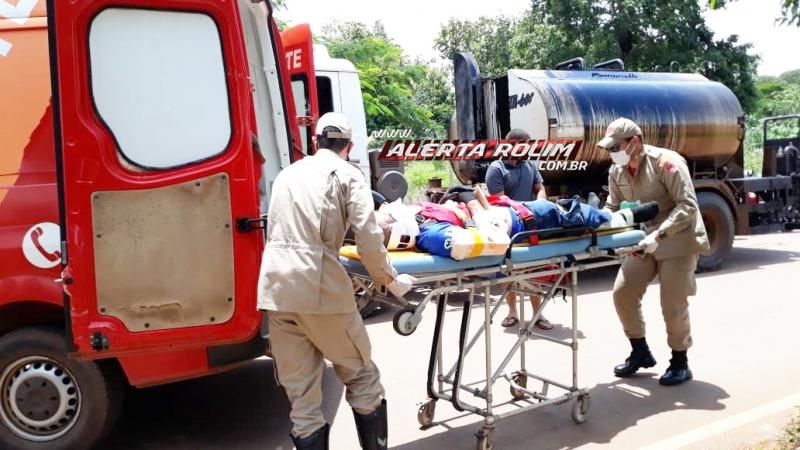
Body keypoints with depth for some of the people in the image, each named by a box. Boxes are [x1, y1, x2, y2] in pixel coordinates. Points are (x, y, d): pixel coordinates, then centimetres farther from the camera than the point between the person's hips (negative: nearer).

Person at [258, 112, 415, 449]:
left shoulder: (288, 173, 21)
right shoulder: (347, 175, 5)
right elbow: (368, 240, -7)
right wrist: (389, 279, 7)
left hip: (275, 287, 5)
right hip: (318, 285, -5)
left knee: (301, 396, 10)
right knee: (362, 378, 13)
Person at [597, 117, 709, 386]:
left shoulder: (666, 162, -19)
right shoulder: (617, 172, 2)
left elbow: (687, 206, -23)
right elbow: (613, 208, 7)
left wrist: (659, 235, -31)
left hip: (677, 240, -7)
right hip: (643, 241, 7)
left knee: (673, 304, -4)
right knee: (623, 292, 1)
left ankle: (680, 362, 16)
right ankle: (640, 352, 20)